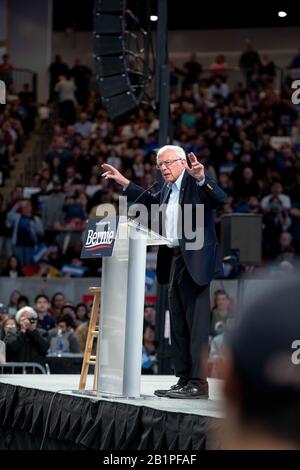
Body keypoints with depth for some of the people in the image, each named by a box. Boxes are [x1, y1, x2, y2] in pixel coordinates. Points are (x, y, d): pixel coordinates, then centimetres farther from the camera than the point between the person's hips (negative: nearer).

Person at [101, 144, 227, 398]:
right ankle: (183, 381, 18)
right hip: (174, 260, 10)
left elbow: (220, 199, -25)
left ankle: (198, 384, -12)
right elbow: (152, 200, 38)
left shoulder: (196, 182, -8)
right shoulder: (168, 188, 17)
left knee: (196, 323, -10)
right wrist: (124, 182, 37)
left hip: (195, 261, -10)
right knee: (178, 325, 12)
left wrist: (202, 178, -41)